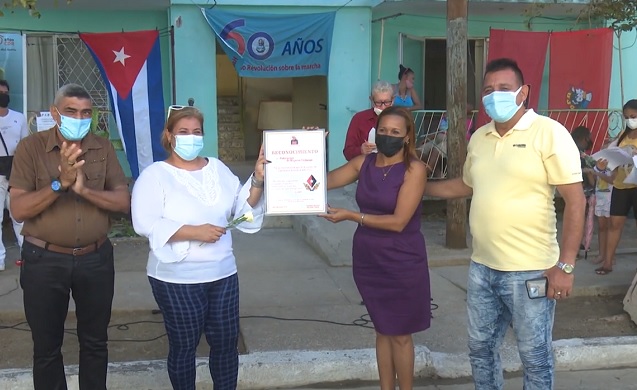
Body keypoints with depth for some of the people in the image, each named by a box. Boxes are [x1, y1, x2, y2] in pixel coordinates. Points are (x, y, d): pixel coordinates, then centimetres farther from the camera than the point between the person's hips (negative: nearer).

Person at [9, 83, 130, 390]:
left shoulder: (103, 148, 1)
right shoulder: (31, 147, -8)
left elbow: (124, 202, -6)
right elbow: (18, 209, -14)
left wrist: (84, 189, -22)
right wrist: (59, 183, -27)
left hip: (96, 258, 2)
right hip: (45, 261, -2)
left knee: (95, 342, 16)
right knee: (46, 347, 12)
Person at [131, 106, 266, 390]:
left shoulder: (218, 168, 9)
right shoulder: (155, 175, -7)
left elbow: (242, 207, 6)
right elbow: (145, 224, -18)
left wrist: (257, 180, -10)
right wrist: (195, 232, -23)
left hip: (222, 273, 5)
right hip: (176, 279, -5)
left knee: (226, 341, 12)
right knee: (184, 345, 8)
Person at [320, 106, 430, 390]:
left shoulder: (414, 169, -14)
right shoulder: (363, 163, 2)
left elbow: (398, 221, -19)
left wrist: (350, 216, -19)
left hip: (402, 263, -5)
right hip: (368, 260, 5)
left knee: (400, 334, 7)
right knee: (382, 330, 15)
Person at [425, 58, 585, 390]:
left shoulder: (549, 133, -11)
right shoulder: (479, 137, 9)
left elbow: (575, 200, -13)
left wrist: (565, 266, -16)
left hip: (530, 271, -6)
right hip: (481, 268, 6)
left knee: (535, 357, 8)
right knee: (480, 347, 18)